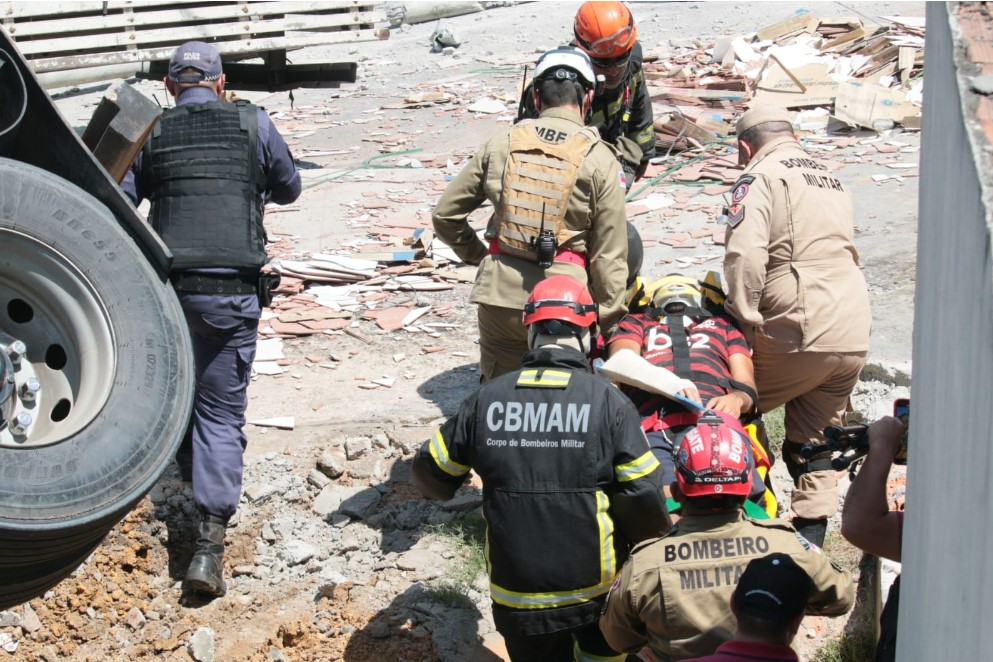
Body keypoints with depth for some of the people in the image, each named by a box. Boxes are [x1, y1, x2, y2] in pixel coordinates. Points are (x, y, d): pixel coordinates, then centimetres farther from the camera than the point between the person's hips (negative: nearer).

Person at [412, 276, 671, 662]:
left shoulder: (486, 399, -6)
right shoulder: (608, 402, -12)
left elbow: (431, 473, 4)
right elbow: (642, 498, -14)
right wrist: (654, 537, 7)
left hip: (516, 595, 1)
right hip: (597, 587, -1)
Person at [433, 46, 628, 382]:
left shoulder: (502, 144, 6)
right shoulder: (599, 159, -2)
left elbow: (445, 214, 12)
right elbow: (610, 256, -2)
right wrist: (609, 321, 7)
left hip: (498, 294, 3)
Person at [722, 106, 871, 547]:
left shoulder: (759, 179, -3)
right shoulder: (832, 181, 22)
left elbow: (746, 258, -19)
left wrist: (744, 327, -12)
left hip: (800, 335, -7)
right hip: (855, 339, 8)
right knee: (813, 441, 16)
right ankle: (809, 539, 15)